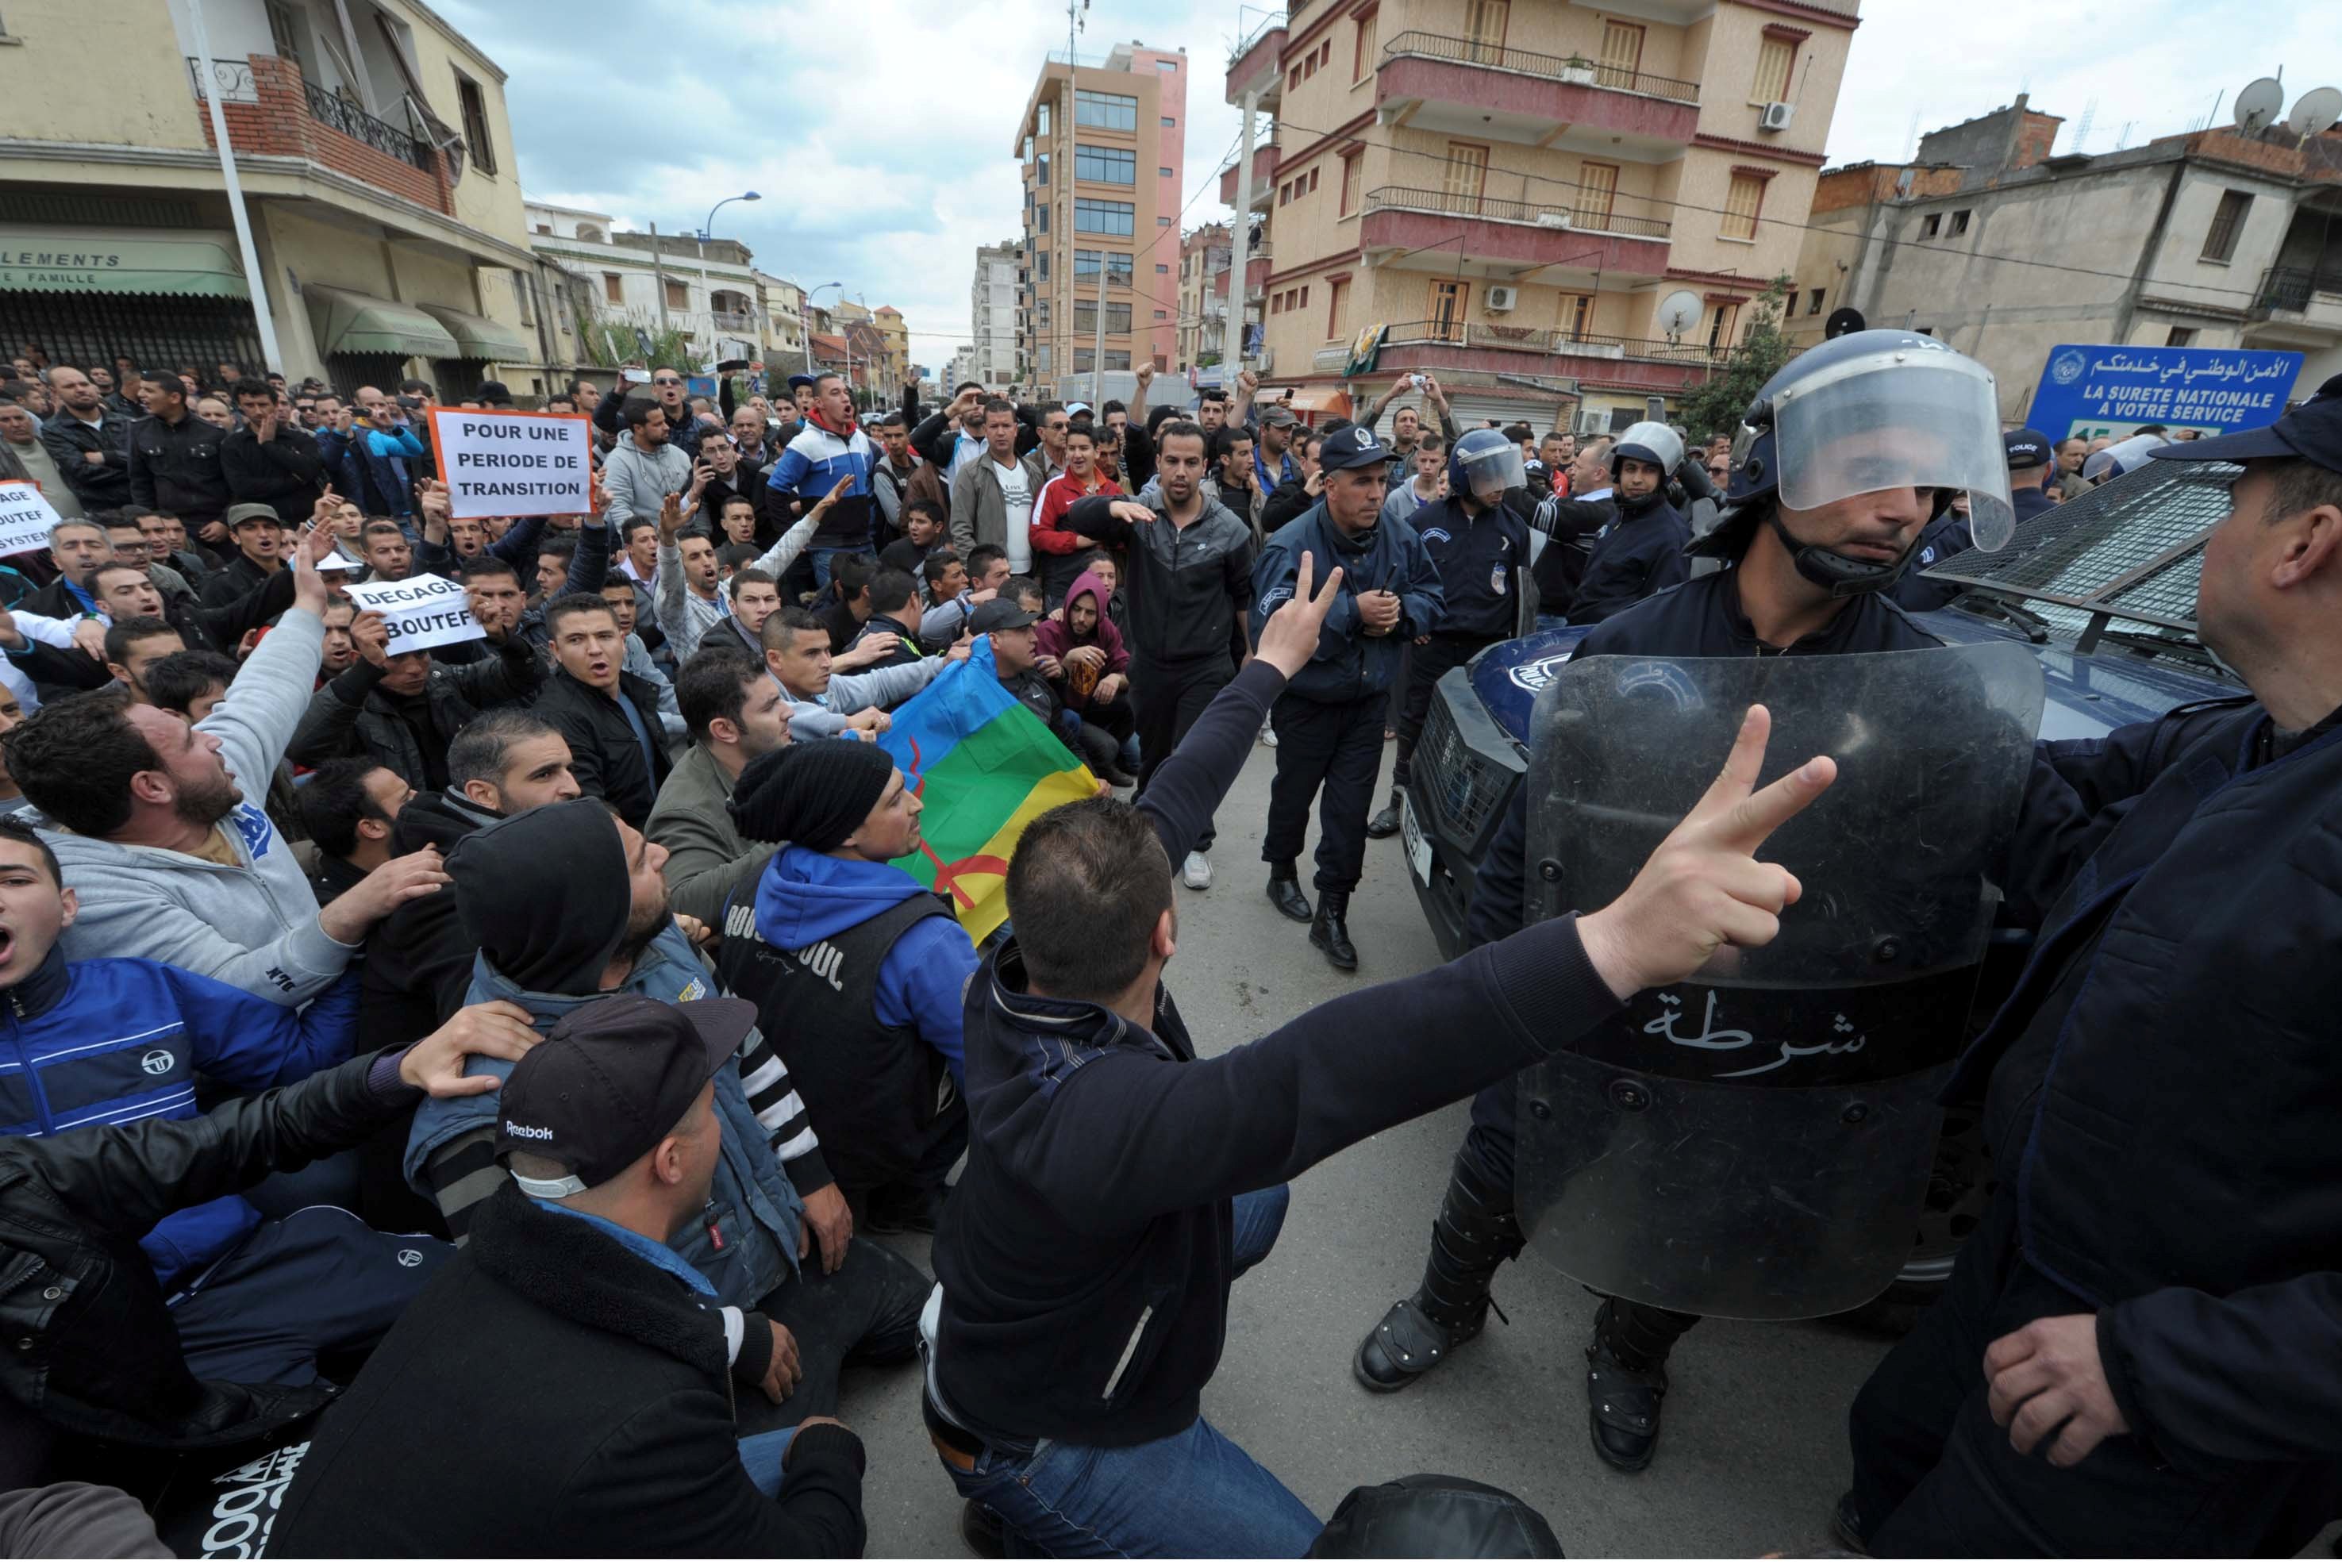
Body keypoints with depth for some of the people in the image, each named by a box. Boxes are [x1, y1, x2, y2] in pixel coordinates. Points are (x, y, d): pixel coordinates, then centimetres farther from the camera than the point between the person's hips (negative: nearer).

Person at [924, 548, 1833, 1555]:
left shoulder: (1017, 972, -22)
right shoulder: (1093, 1113, -45)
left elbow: (1168, 805, -15)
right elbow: (1312, 1076, -61)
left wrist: (1271, 666, -6)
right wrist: (1617, 943, -72)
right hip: (1049, 1443, -7)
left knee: (1255, 1201, 24)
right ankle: (1041, 1527, 10)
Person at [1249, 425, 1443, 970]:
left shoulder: (1401, 540, -4)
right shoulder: (1292, 546, -21)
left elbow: (1433, 597, 7)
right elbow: (1273, 624, -31)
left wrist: (1402, 610, -16)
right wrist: (1352, 611, -32)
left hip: (1370, 699, 3)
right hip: (1308, 697, -3)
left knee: (1350, 807, 4)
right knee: (1295, 791, 18)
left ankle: (1332, 913, 16)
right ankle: (1282, 872, 45)